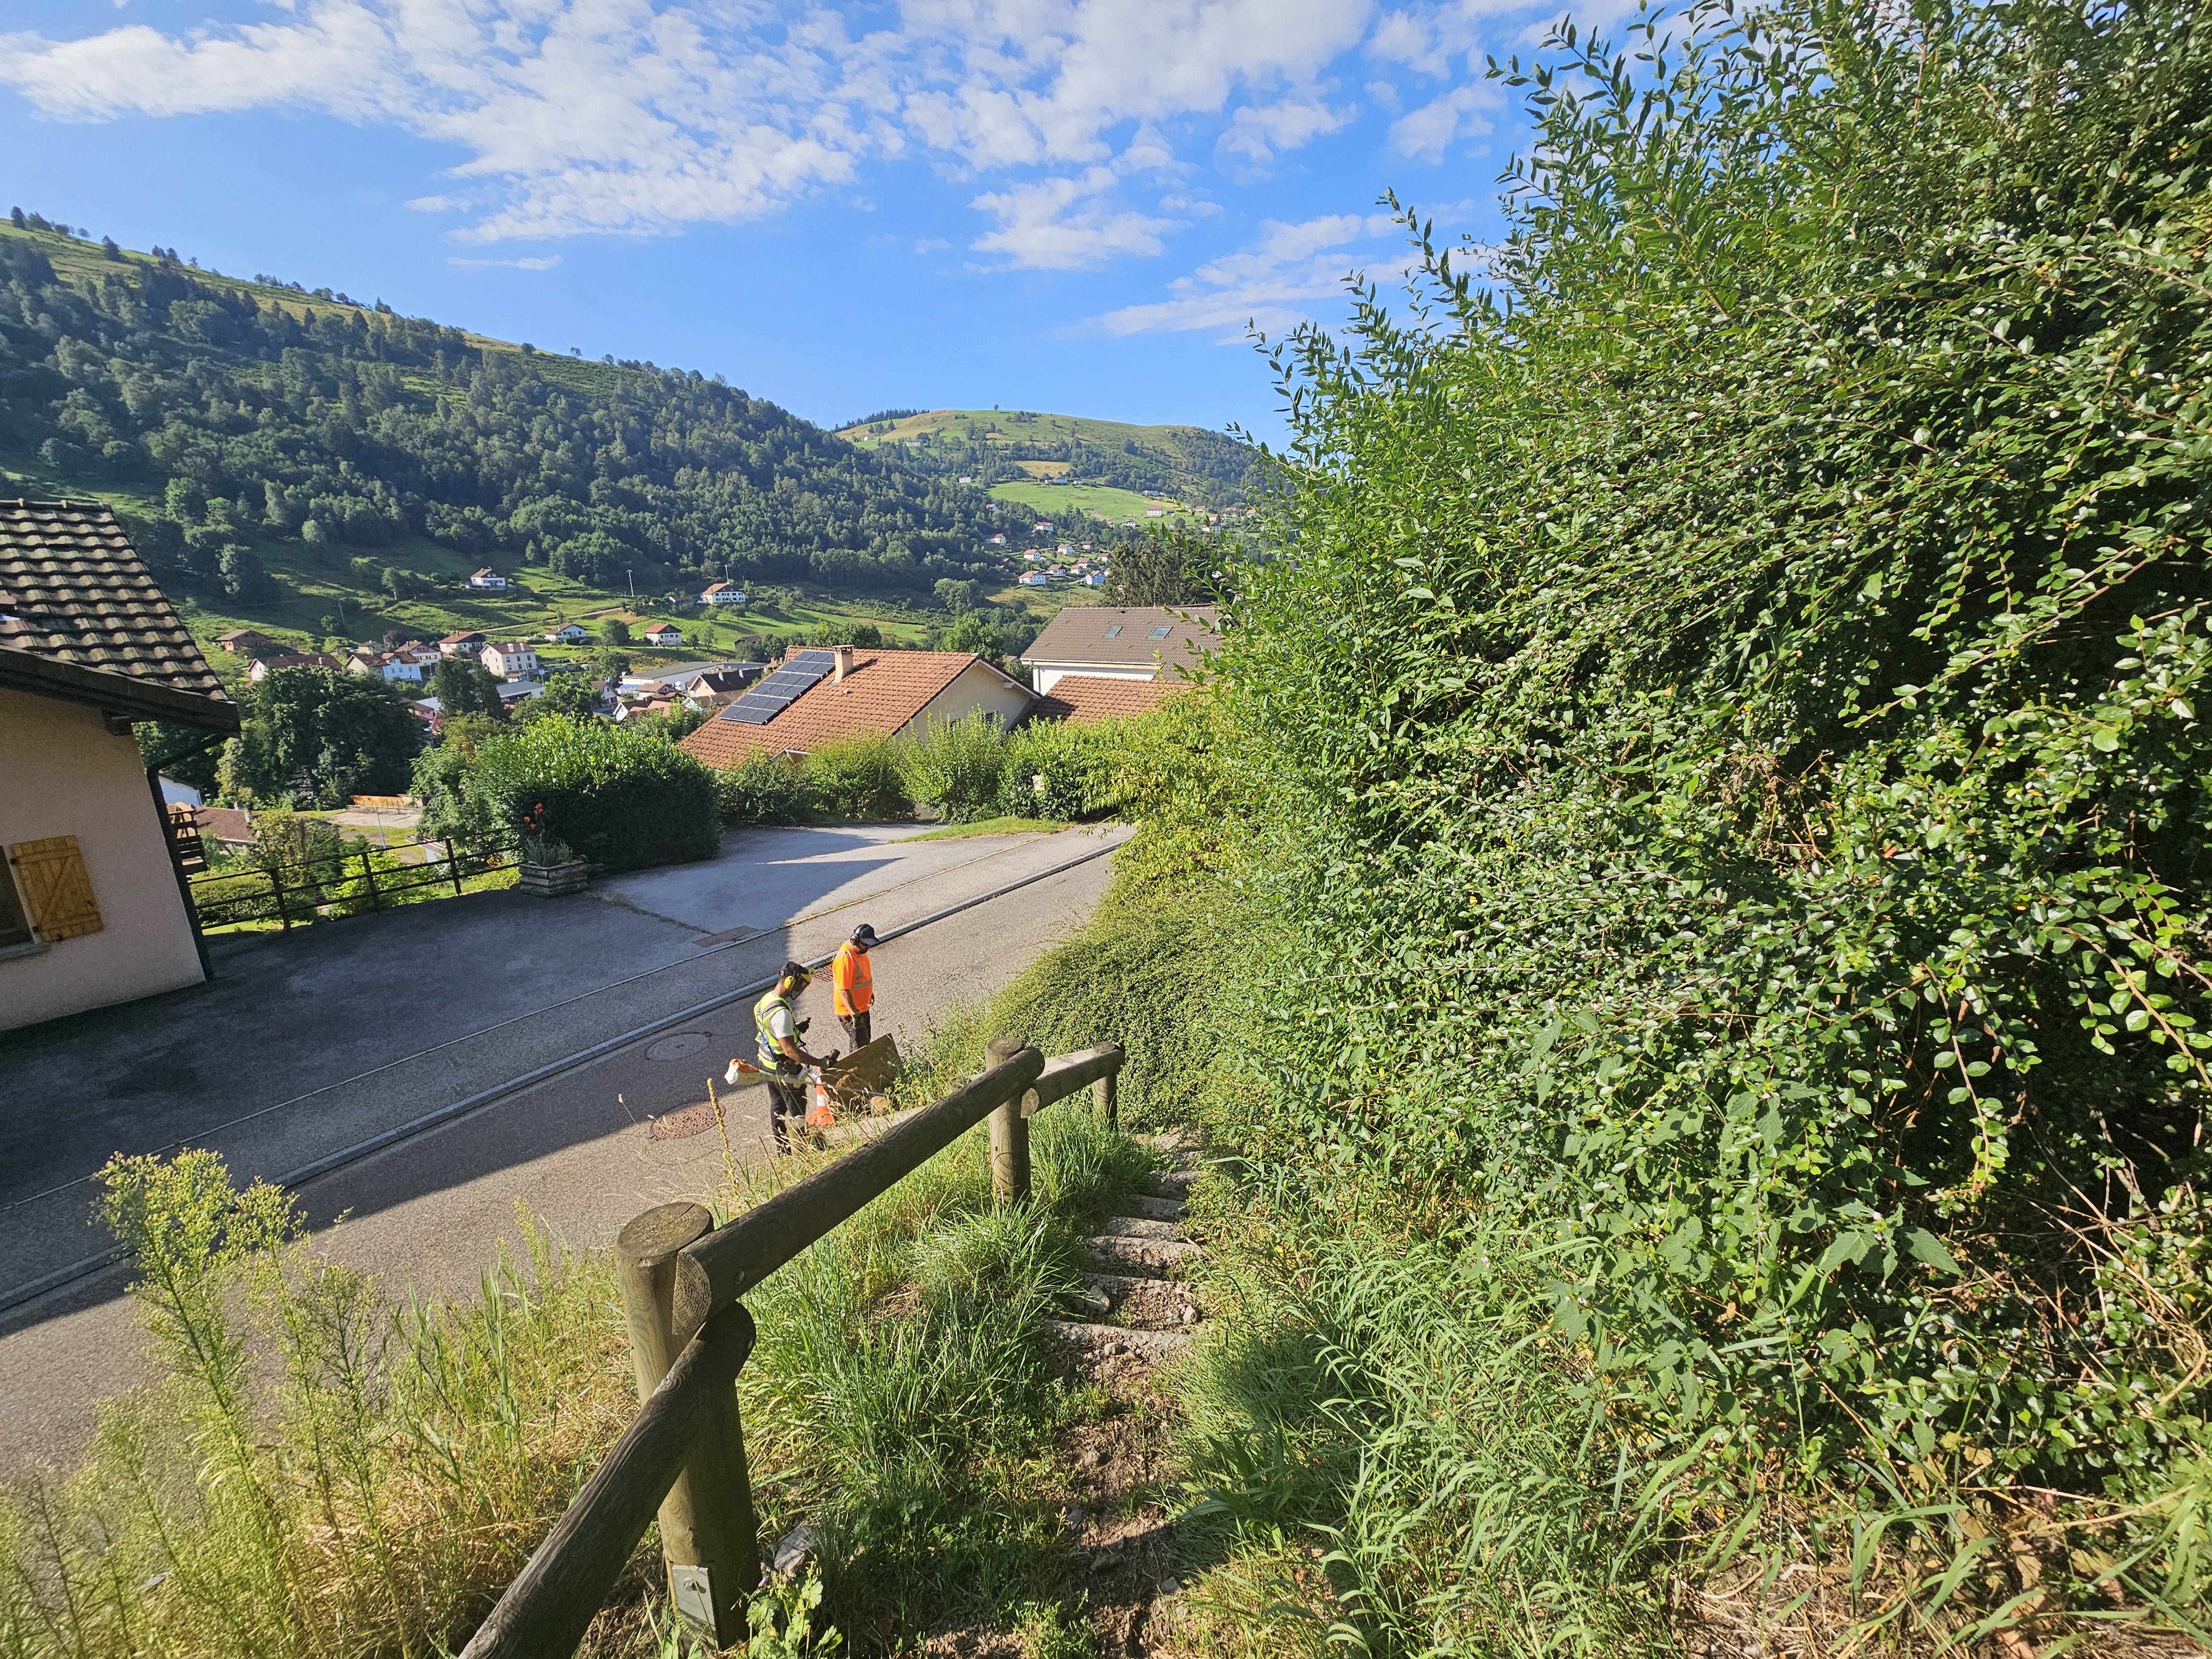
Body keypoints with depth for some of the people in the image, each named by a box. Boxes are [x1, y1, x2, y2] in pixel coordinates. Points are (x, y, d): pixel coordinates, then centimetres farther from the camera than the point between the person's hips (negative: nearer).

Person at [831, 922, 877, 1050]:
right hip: (849, 1011, -9)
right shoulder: (845, 959, -31)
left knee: (865, 1039, 22)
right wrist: (855, 1014, -28)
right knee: (862, 1046, -4)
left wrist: (870, 992, 25)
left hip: (862, 1006, 9)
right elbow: (844, 990, -30)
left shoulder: (860, 950, -2)